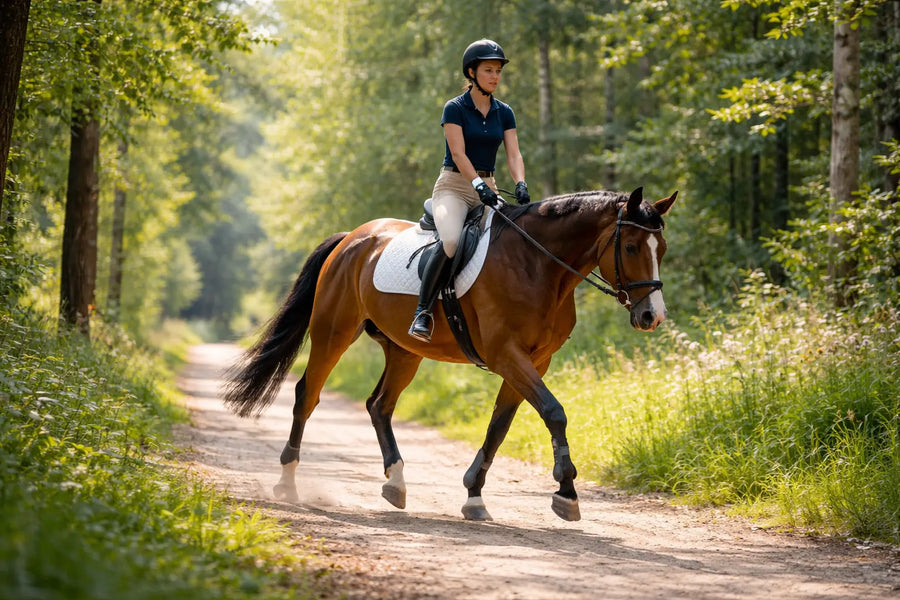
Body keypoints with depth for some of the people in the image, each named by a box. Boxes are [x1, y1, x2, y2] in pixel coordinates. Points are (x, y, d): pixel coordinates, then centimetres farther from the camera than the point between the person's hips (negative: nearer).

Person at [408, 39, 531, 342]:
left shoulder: (504, 113, 10)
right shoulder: (455, 108, -5)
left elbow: (513, 154, -1)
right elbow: (458, 154, -15)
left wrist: (520, 184, -21)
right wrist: (478, 184, -30)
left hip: (488, 188, 5)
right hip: (454, 185, -5)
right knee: (450, 241, -33)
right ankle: (422, 312, -26)